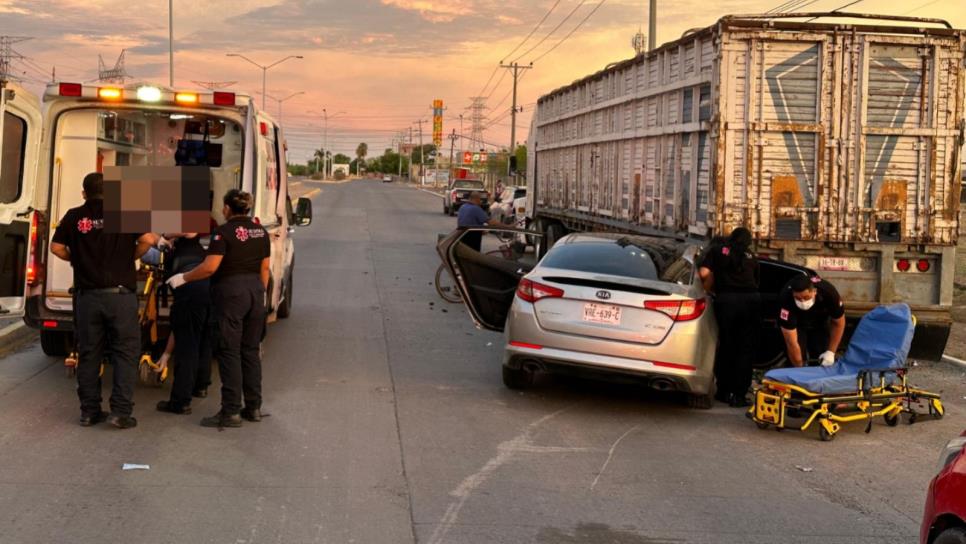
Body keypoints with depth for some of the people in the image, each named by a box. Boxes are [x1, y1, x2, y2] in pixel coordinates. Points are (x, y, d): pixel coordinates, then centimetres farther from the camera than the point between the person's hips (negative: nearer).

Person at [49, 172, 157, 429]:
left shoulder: (74, 216, 5)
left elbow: (56, 247, 7)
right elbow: (148, 239, -11)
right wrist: (132, 257, 6)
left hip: (87, 295, 2)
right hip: (120, 294, -2)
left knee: (88, 354, 11)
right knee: (125, 352, 4)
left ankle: (89, 411, 14)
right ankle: (121, 411, -3)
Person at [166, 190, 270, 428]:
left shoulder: (224, 232, -10)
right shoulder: (261, 232, 10)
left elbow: (210, 267, -17)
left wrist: (183, 278, -5)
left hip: (230, 292, -6)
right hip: (255, 291, 6)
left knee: (229, 352, -2)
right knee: (251, 350, 13)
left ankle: (231, 412, -2)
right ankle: (254, 407, 16)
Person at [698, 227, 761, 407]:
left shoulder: (717, 251, 16)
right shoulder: (751, 258, 22)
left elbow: (704, 273, 3)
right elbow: (755, 282, 18)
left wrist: (710, 289, 19)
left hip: (726, 299, -1)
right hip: (751, 299, 1)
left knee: (726, 346, 13)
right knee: (746, 349, 7)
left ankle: (724, 392, 19)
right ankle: (739, 395, 5)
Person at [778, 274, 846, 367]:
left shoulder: (828, 292, -37)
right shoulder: (786, 299, -43)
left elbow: (838, 323, -16)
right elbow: (792, 343, -37)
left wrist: (831, 352, -18)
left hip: (820, 322, 2)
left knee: (822, 366, -6)